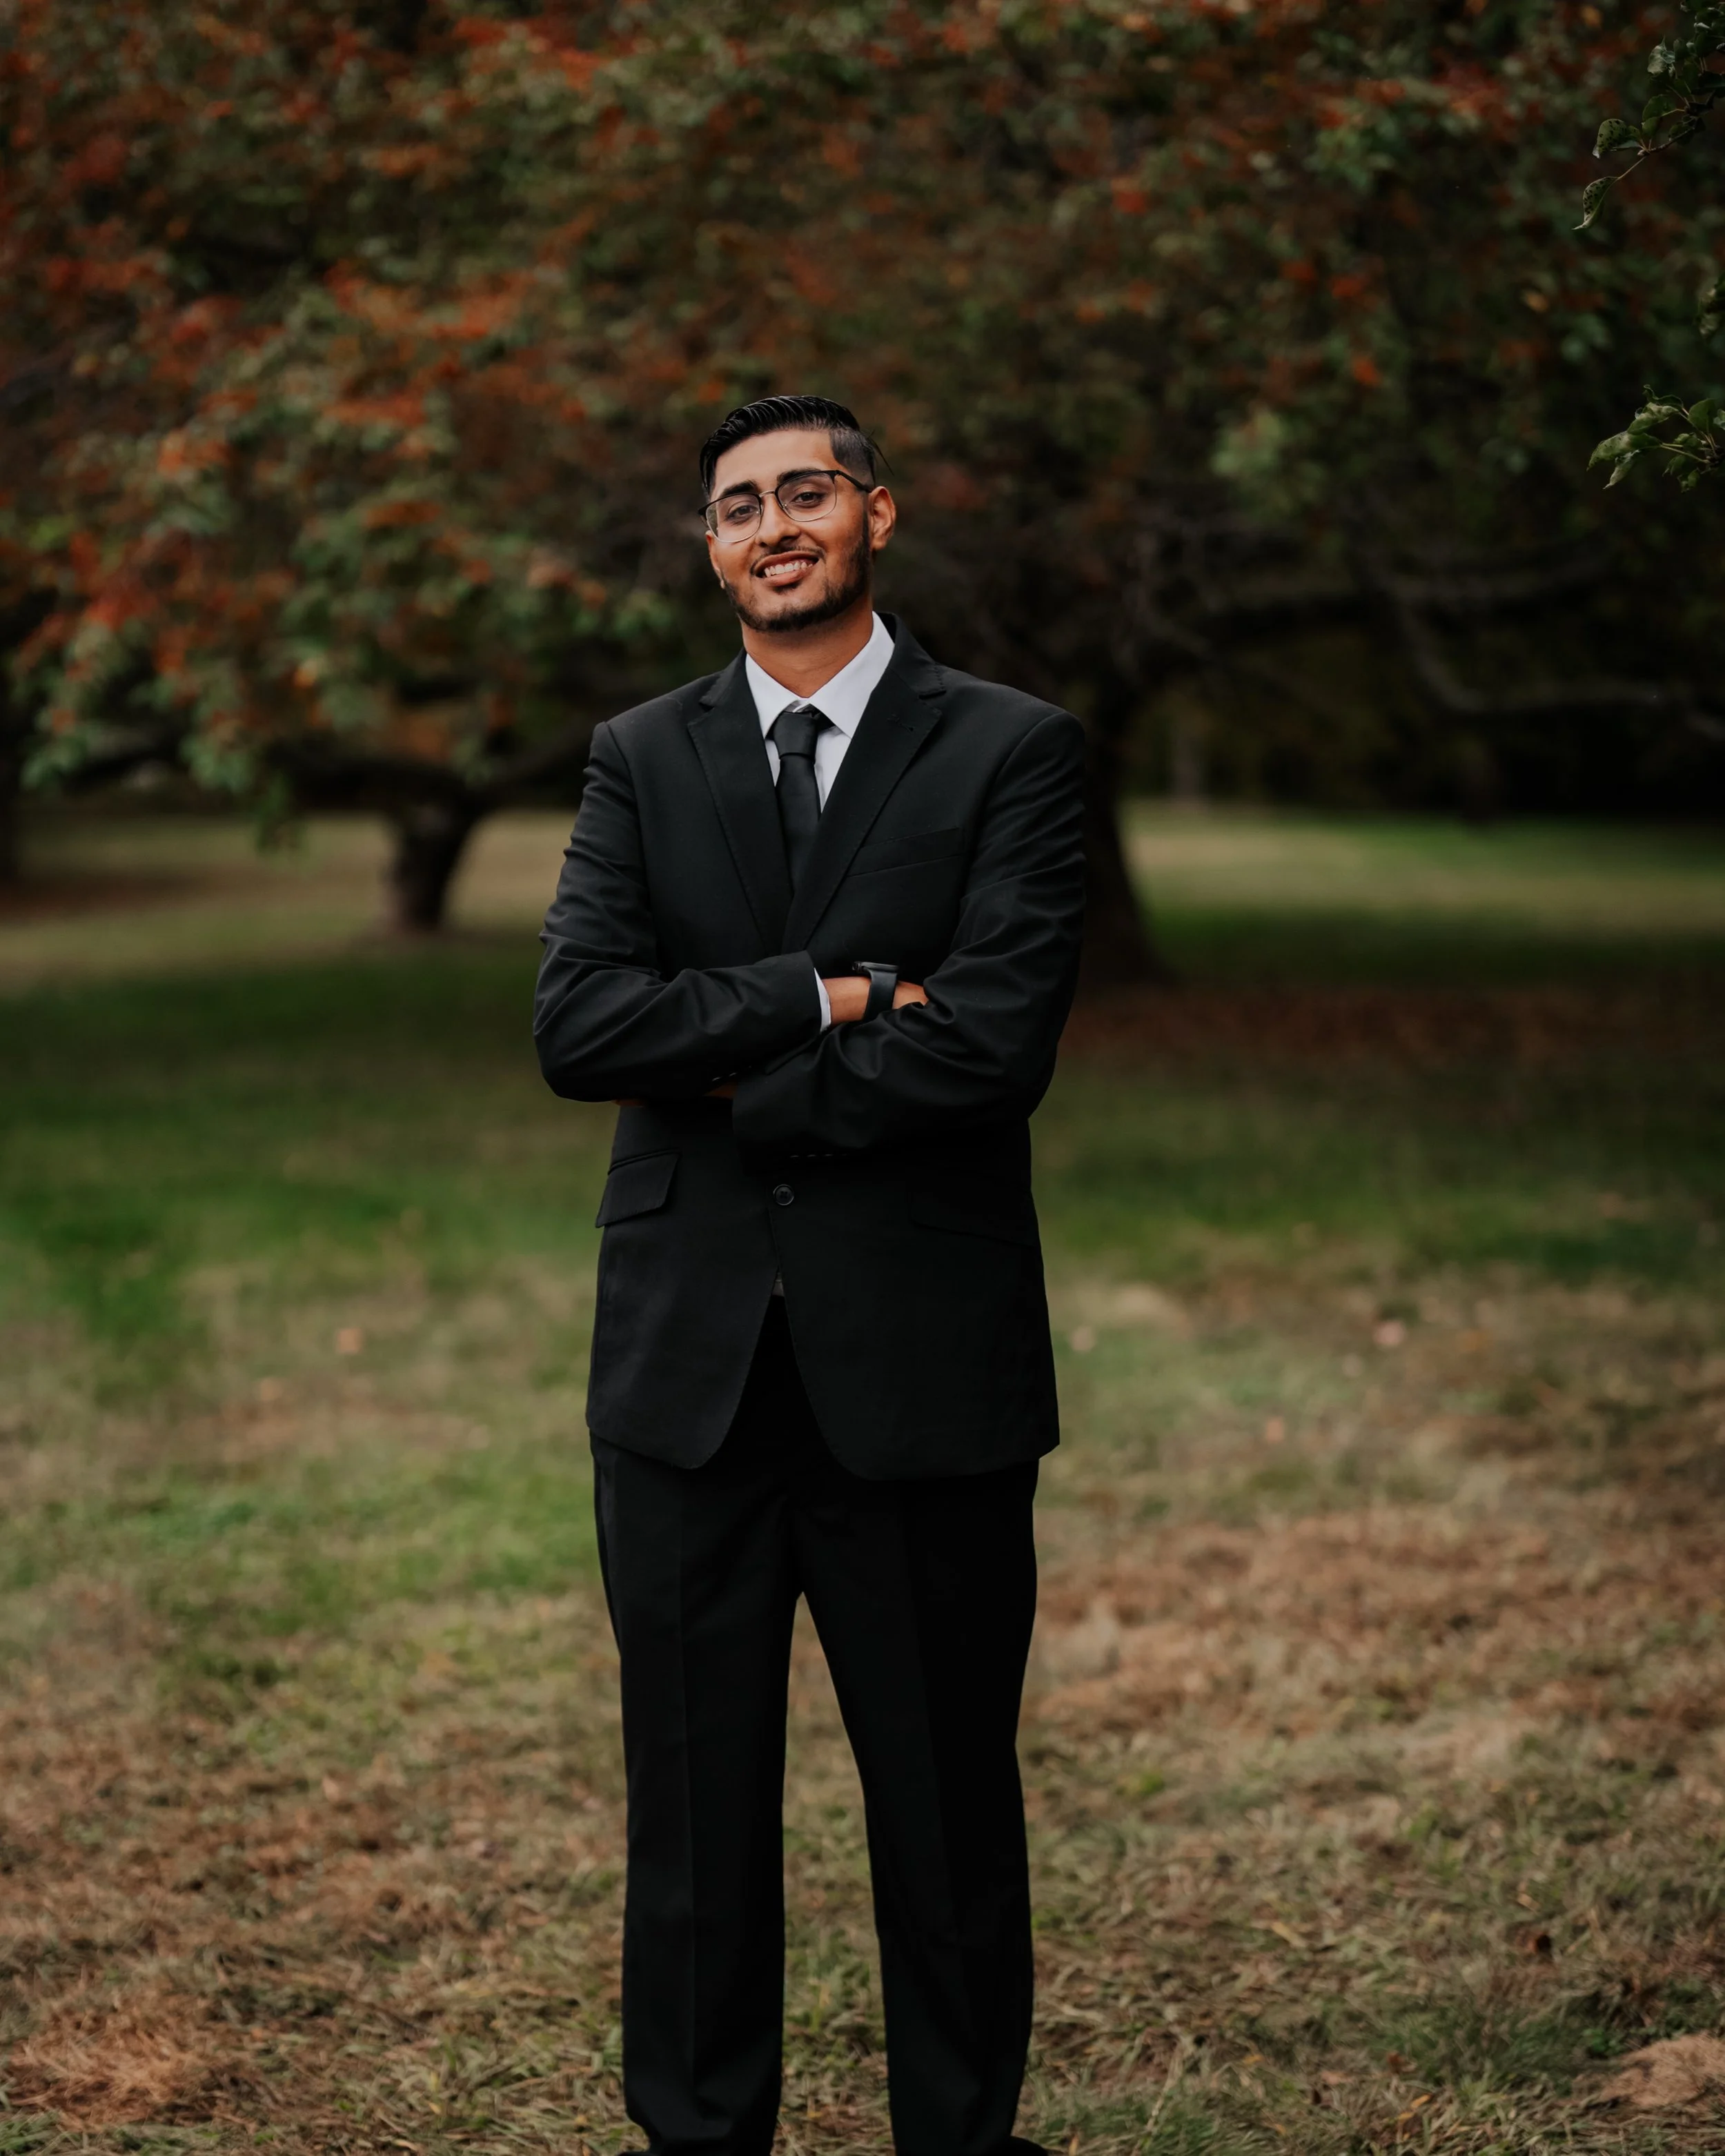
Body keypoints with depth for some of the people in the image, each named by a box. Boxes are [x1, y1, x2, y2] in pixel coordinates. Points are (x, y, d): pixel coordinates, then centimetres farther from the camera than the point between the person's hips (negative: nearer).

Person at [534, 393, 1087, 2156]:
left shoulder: (1009, 752, 0)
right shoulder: (641, 758, 8)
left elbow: (993, 1044, -14)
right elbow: (575, 1023, -6)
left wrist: (727, 1083, -8)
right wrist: (826, 997, -15)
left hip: (919, 1364, -2)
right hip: (686, 1358, 2)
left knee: (948, 1804, 9)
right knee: (694, 1801, 10)